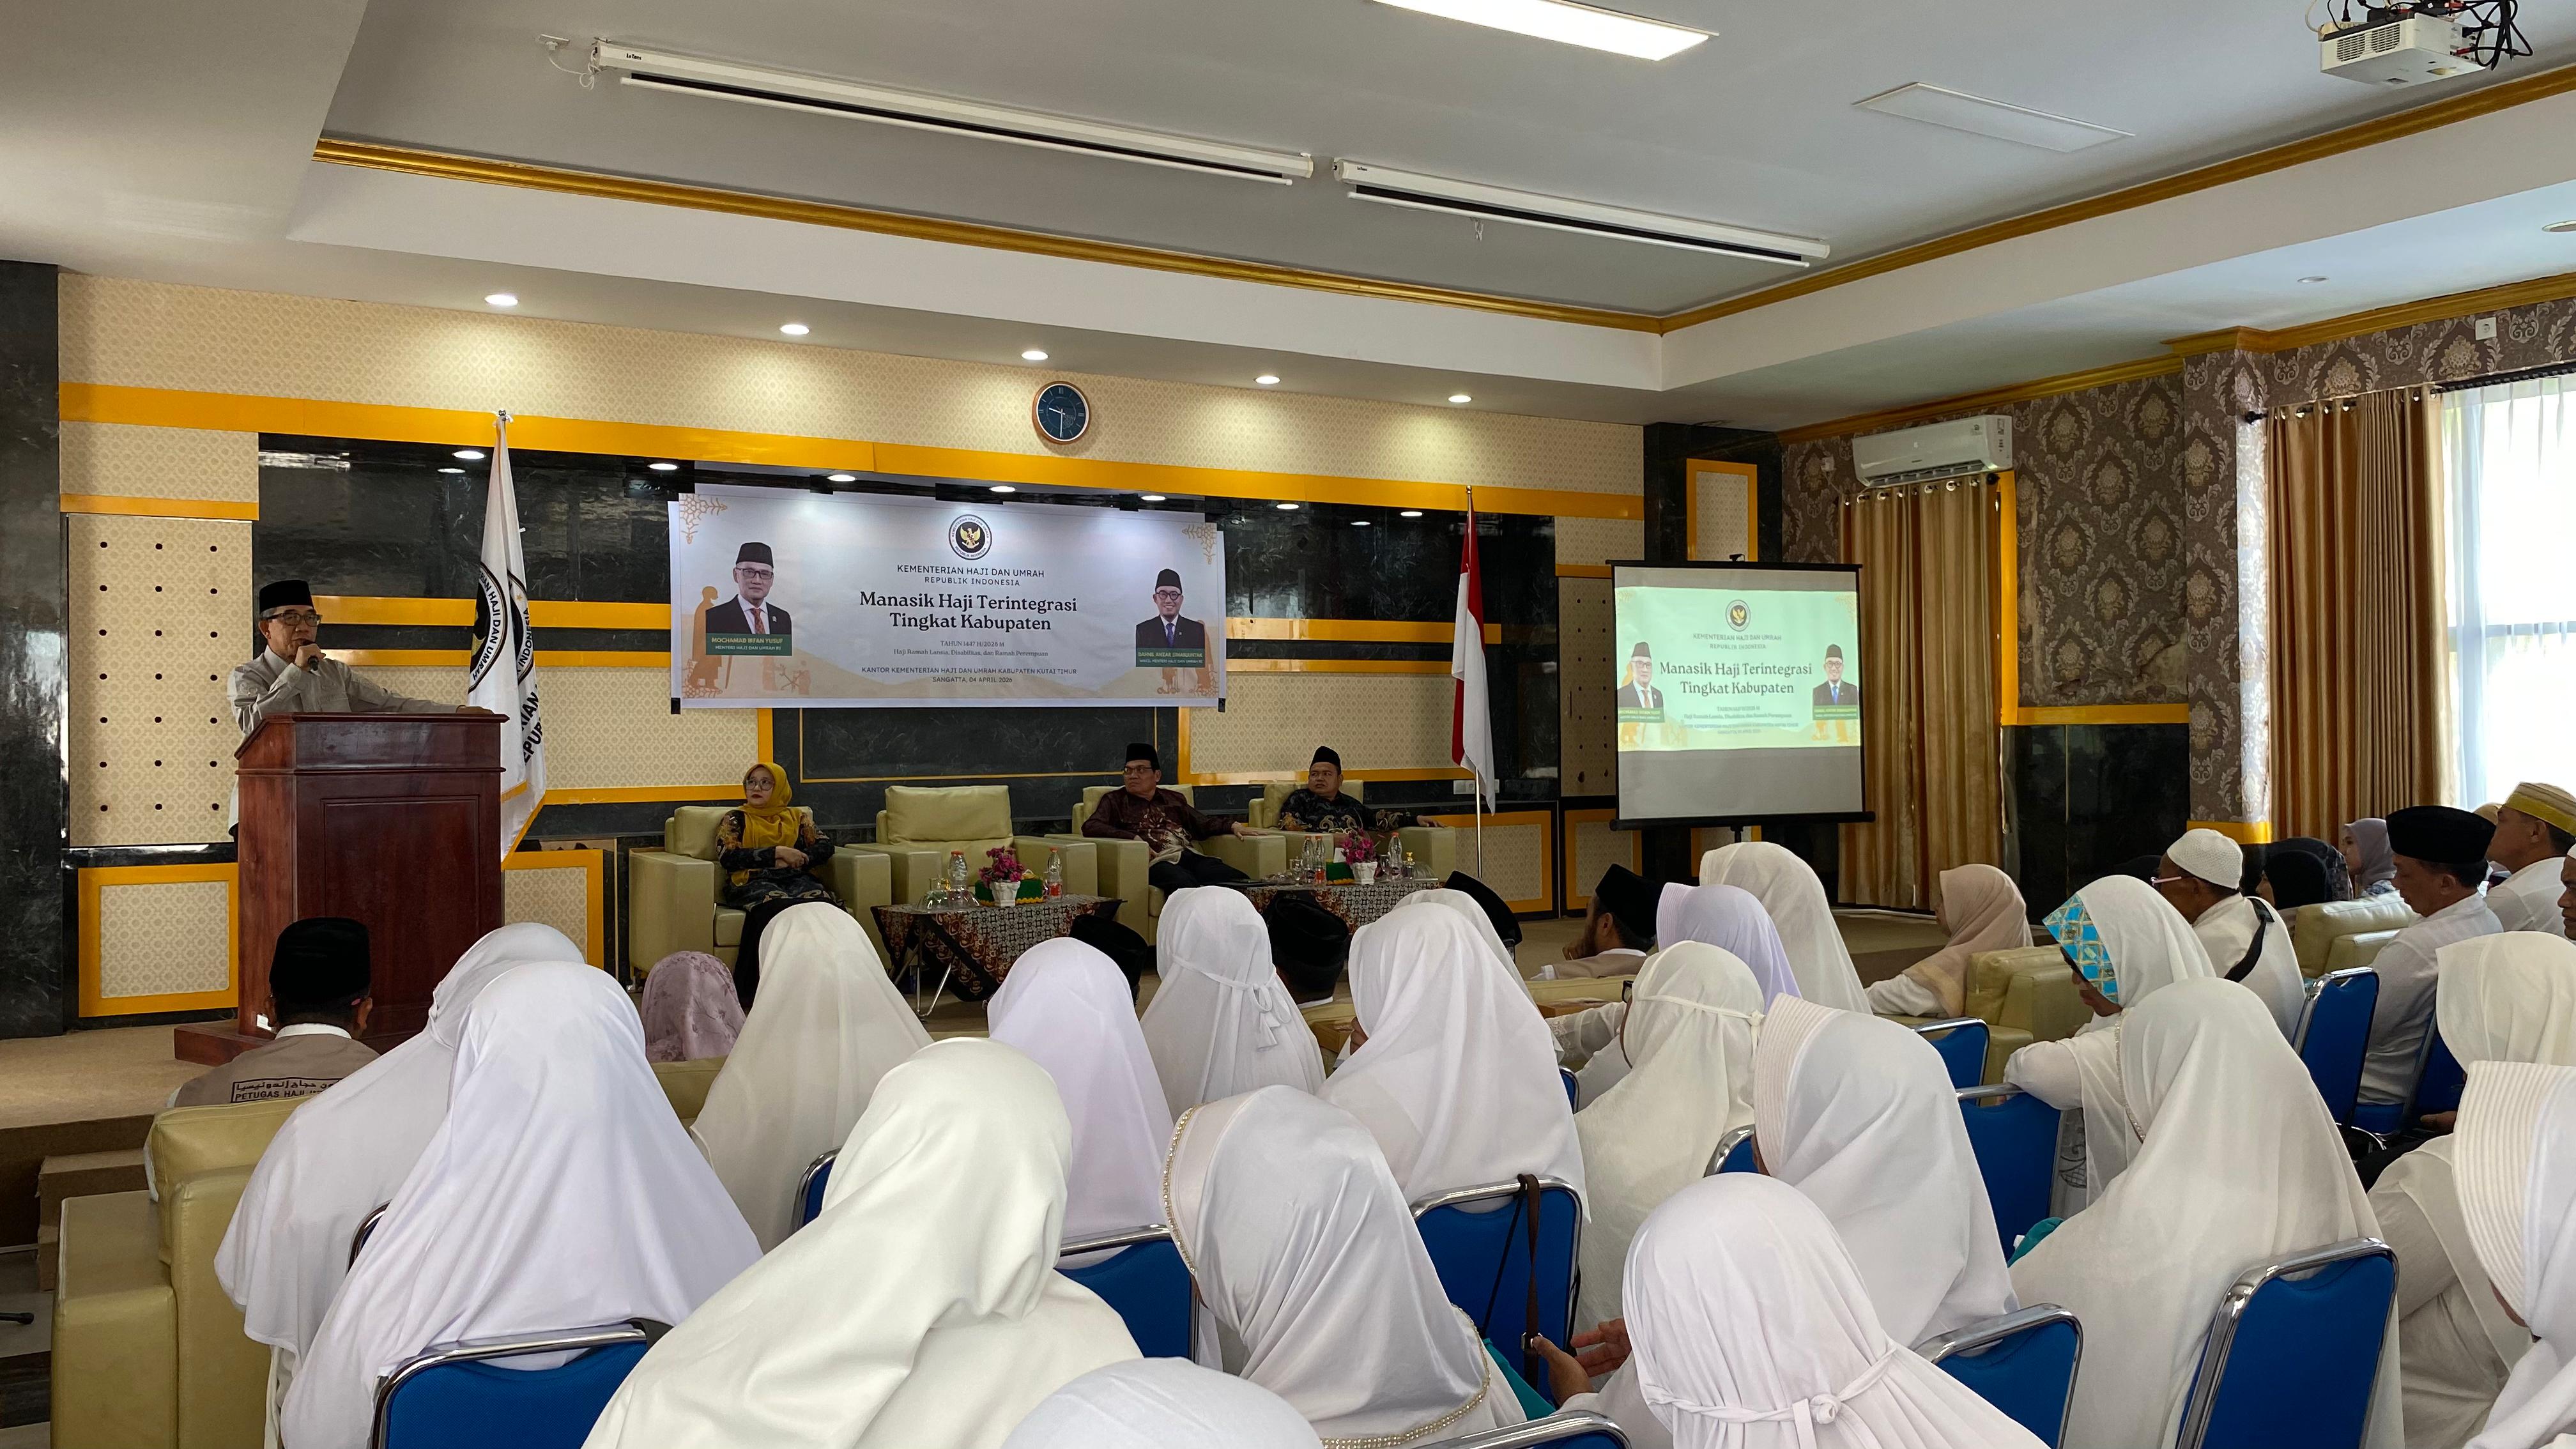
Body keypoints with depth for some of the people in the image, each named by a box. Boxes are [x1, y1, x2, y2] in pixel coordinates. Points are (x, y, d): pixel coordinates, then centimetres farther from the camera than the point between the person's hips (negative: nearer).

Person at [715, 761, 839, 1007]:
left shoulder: (797, 817, 28)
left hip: (797, 880, 2)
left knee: (822, 902, -36)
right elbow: (727, 857, 3)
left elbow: (826, 846, 14)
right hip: (753, 883, -2)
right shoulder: (735, 819, 22)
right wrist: (777, 853, -2)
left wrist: (796, 859, -4)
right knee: (775, 906, -40)